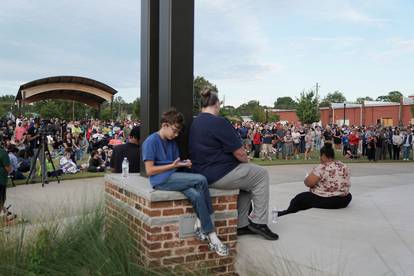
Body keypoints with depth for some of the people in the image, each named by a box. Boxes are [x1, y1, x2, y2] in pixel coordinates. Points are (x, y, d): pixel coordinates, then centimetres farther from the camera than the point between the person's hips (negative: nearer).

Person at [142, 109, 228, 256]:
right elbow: (149, 170, -12)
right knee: (201, 180, -23)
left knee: (196, 196, -25)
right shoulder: (151, 141, -6)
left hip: (174, 177, 7)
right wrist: (173, 165, -13)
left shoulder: (172, 142, 18)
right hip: (161, 180, -7)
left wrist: (184, 163, -2)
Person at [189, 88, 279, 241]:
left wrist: (243, 161, 18)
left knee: (247, 178, 25)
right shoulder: (218, 122, -16)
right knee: (261, 174, 7)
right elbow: (239, 153, -15)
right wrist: (246, 160, 8)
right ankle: (258, 222, 11)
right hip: (219, 175, -9)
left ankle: (241, 224, 23)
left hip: (203, 174, 9)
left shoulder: (195, 122, 12)